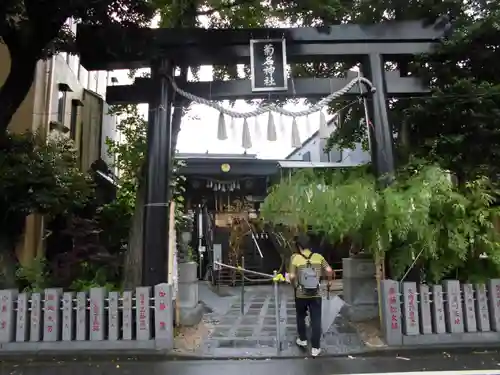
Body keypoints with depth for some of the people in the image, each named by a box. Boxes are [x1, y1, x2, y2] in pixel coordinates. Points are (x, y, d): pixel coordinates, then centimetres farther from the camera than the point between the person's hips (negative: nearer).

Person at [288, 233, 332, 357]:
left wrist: (294, 285, 5)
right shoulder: (318, 256, -3)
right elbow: (329, 270, -11)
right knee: (316, 321, 7)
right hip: (316, 295, 1)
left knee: (301, 317, 23)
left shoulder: (295, 257, -9)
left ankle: (302, 340, 36)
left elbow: (292, 277, -15)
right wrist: (329, 280, 9)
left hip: (301, 295, 0)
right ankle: (315, 348, 11)